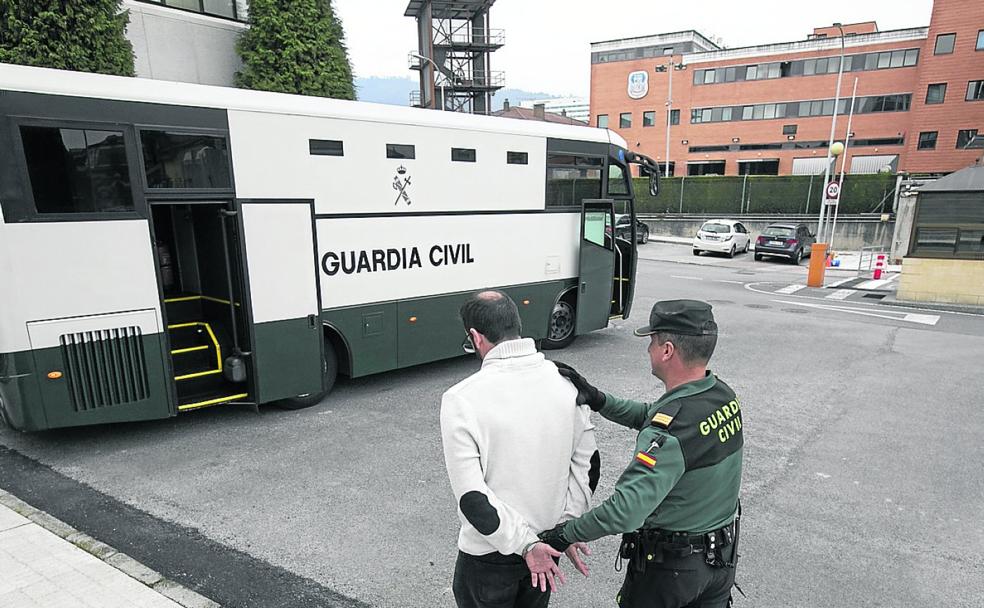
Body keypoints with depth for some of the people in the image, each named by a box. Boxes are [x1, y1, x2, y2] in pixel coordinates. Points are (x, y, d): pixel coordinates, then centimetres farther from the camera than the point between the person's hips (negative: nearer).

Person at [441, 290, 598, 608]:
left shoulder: (461, 399, -23)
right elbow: (587, 463, -2)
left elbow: (471, 497, -23)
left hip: (489, 555, -4)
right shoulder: (565, 381, -9)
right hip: (548, 542, 4)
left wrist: (525, 544, -16)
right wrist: (567, 526, 1)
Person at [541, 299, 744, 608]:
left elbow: (625, 511, -38)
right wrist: (597, 399, -9)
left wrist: (566, 534, -25)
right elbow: (650, 416, 2)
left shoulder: (672, 429, -34)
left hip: (670, 567, -6)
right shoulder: (725, 396, -8)